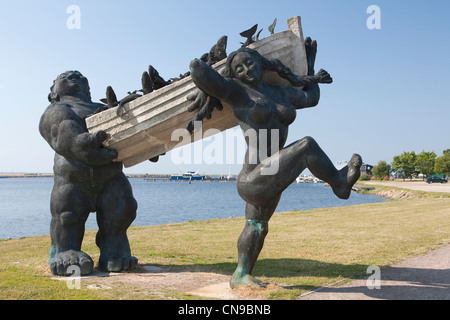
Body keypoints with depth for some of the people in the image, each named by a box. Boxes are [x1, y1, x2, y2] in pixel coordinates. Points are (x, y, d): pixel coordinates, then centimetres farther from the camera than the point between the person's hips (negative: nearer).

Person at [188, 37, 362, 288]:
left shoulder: (280, 93, 12)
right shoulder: (237, 92, -8)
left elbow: (311, 98, 28)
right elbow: (197, 68, -16)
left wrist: (310, 65, 31)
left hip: (269, 178, 9)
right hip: (254, 183, -9)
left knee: (257, 227, 24)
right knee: (307, 146, -17)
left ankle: (241, 275, 43)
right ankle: (339, 183, 7)